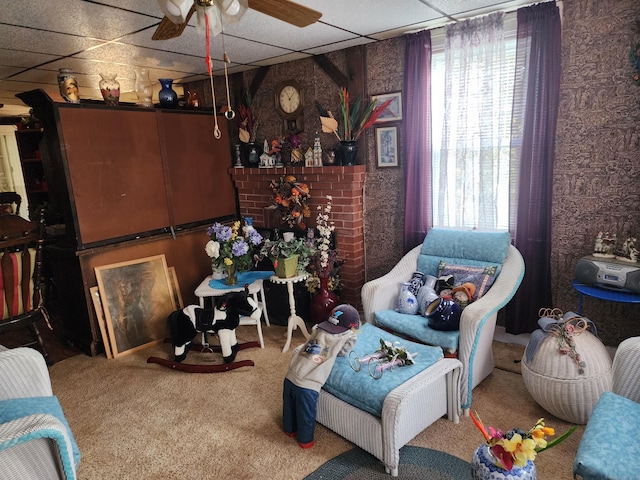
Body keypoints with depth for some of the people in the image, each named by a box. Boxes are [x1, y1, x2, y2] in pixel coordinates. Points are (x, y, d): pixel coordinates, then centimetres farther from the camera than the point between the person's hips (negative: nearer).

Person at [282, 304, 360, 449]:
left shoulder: (317, 328, 4)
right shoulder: (349, 337, -7)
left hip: (290, 377, 5)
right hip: (307, 386, -5)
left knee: (289, 408, 30)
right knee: (306, 415, 21)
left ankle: (289, 430, 52)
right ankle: (305, 440, 42)